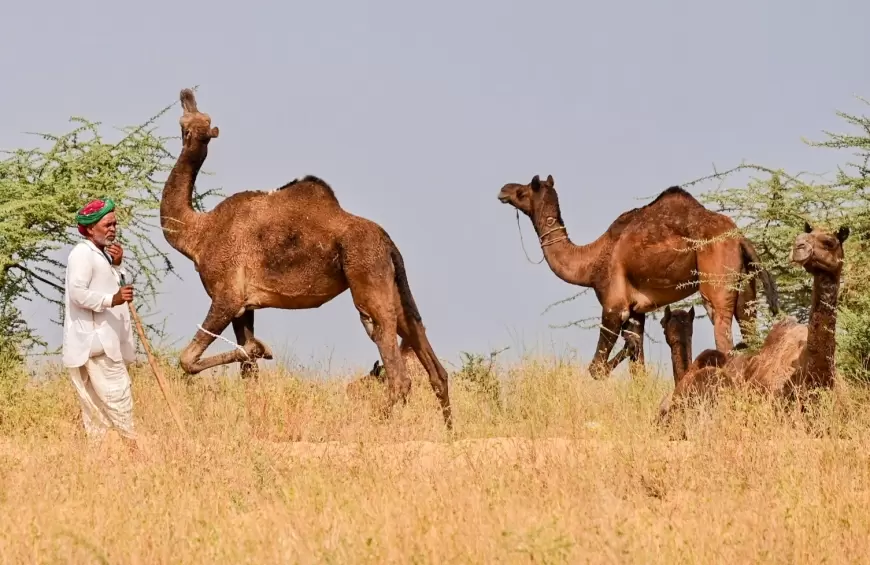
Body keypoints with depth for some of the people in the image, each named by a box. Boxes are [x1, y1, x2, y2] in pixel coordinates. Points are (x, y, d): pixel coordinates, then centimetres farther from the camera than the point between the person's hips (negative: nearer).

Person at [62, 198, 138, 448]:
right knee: (118, 393, -13)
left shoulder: (103, 254, 20)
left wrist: (116, 265, 6)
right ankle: (131, 444, -13)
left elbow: (112, 286, 22)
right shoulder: (82, 253, -10)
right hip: (93, 340, -10)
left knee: (98, 403, 9)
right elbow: (78, 293, -20)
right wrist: (112, 300, -30)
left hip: (107, 338, 10)